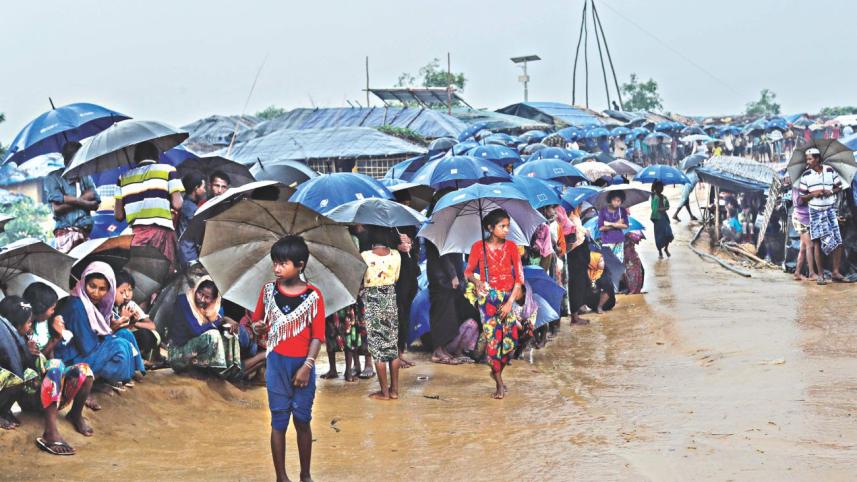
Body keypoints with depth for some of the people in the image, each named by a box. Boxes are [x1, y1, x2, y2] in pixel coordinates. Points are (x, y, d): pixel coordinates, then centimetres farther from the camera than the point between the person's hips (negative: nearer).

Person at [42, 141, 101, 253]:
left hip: (85, 232, 5)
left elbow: (95, 204, 7)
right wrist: (81, 201, 0)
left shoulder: (85, 177, 19)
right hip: (65, 232, -5)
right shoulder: (53, 178, 6)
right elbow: (57, 208, -6)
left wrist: (72, 201, -4)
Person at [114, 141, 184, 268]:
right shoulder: (168, 170, 8)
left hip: (136, 234, 3)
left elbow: (118, 215, 10)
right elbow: (177, 205, -3)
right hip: (161, 230, -3)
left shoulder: (124, 177, 17)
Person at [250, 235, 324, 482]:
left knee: (303, 421, 8)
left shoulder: (313, 295, -8)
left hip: (303, 364, -1)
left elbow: (317, 336, -6)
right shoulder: (268, 290, -1)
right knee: (278, 422, 5)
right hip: (277, 363, 1)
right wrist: (258, 327, -14)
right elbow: (257, 322, 10)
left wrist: (307, 366, -13)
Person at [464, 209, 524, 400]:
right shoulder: (479, 246, -3)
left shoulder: (511, 246, 2)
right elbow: (468, 271, 3)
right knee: (493, 338, -7)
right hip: (488, 297, -2)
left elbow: (519, 276, 1)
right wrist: (476, 281, -20)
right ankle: (499, 384, 4)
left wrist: (510, 302, -7)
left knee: (511, 339, -2)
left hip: (508, 298, 3)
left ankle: (497, 371, 25)